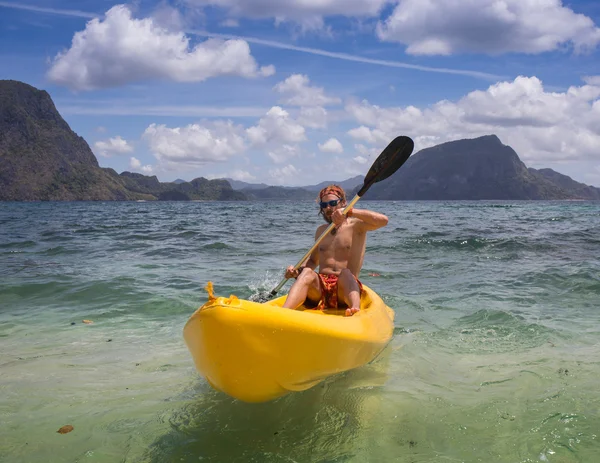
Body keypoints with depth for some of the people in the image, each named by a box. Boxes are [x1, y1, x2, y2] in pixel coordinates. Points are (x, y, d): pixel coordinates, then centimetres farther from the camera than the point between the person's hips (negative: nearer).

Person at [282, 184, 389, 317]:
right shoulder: (321, 231, 22)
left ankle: (356, 309, -63)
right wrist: (297, 271, 8)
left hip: (346, 288, -3)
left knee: (345, 273, -34)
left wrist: (350, 212, -21)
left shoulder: (356, 225, 6)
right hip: (319, 289, 3)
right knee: (307, 273, -28)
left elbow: (383, 220, -13)